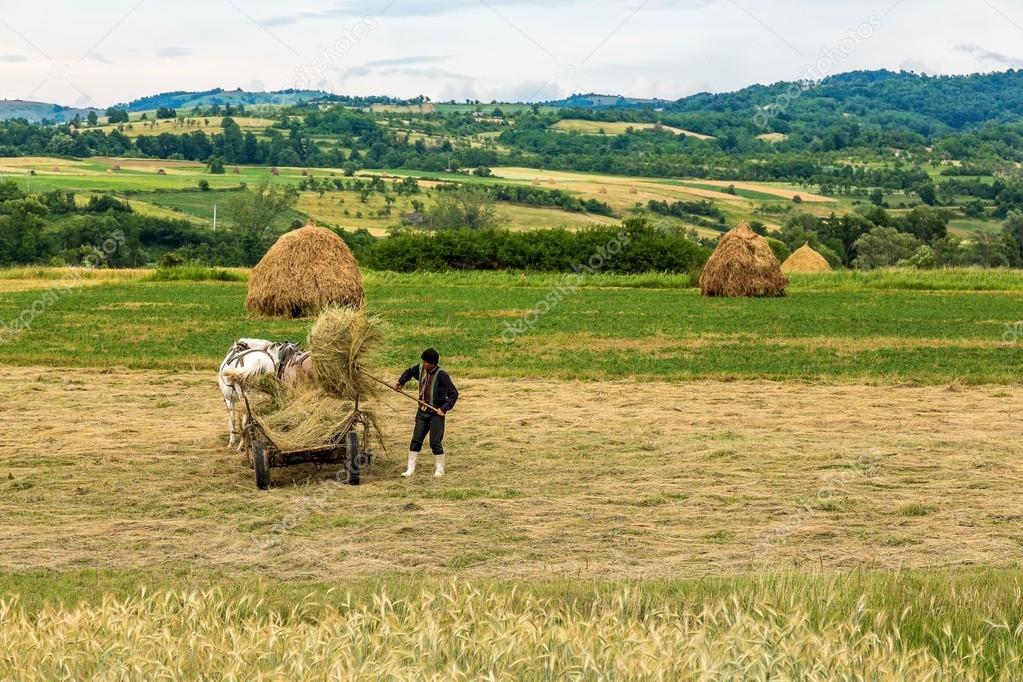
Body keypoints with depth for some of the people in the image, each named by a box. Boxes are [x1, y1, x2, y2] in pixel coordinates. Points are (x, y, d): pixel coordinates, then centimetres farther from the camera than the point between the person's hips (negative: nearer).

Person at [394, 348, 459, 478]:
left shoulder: (441, 375, -17)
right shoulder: (420, 369, 1)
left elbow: (453, 393, -17)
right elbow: (409, 372, 24)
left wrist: (444, 408, -24)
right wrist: (401, 382, 8)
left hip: (436, 413, -6)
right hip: (422, 412, 6)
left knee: (435, 442, -4)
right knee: (416, 440, 2)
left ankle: (440, 469, 10)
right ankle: (411, 469, 4)